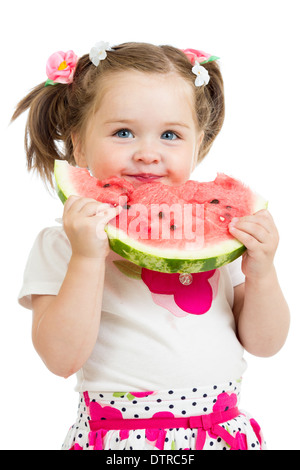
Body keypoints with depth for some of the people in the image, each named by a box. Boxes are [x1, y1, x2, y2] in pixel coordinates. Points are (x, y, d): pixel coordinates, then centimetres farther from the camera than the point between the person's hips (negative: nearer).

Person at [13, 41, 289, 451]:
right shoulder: (60, 244, -9)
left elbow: (264, 344, 2)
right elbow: (62, 359, -18)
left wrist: (261, 273, -14)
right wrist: (88, 259, -26)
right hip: (118, 437, -2)